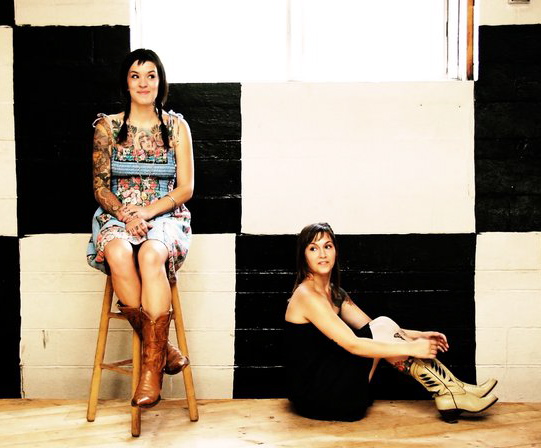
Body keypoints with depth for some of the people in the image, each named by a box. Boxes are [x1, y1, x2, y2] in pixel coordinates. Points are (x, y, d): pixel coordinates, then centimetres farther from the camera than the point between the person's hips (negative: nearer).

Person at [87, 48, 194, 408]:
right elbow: (100, 186, 6)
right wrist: (125, 214, -14)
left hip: (166, 217, -1)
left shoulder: (176, 126, 7)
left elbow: (185, 188, 2)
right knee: (118, 254, -37)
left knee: (151, 254, -38)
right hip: (117, 216, 1)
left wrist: (146, 211, -12)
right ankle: (162, 348, -25)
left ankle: (151, 365, -33)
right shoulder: (107, 126, 9)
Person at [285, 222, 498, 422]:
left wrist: (418, 336, -1)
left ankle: (447, 394, -6)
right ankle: (450, 393, -8)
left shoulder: (335, 293, 12)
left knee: (382, 326, -4)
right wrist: (410, 349, -21)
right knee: (383, 329, -14)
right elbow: (352, 344, -23)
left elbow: (371, 328, 12)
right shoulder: (306, 296, -17)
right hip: (313, 394, -8)